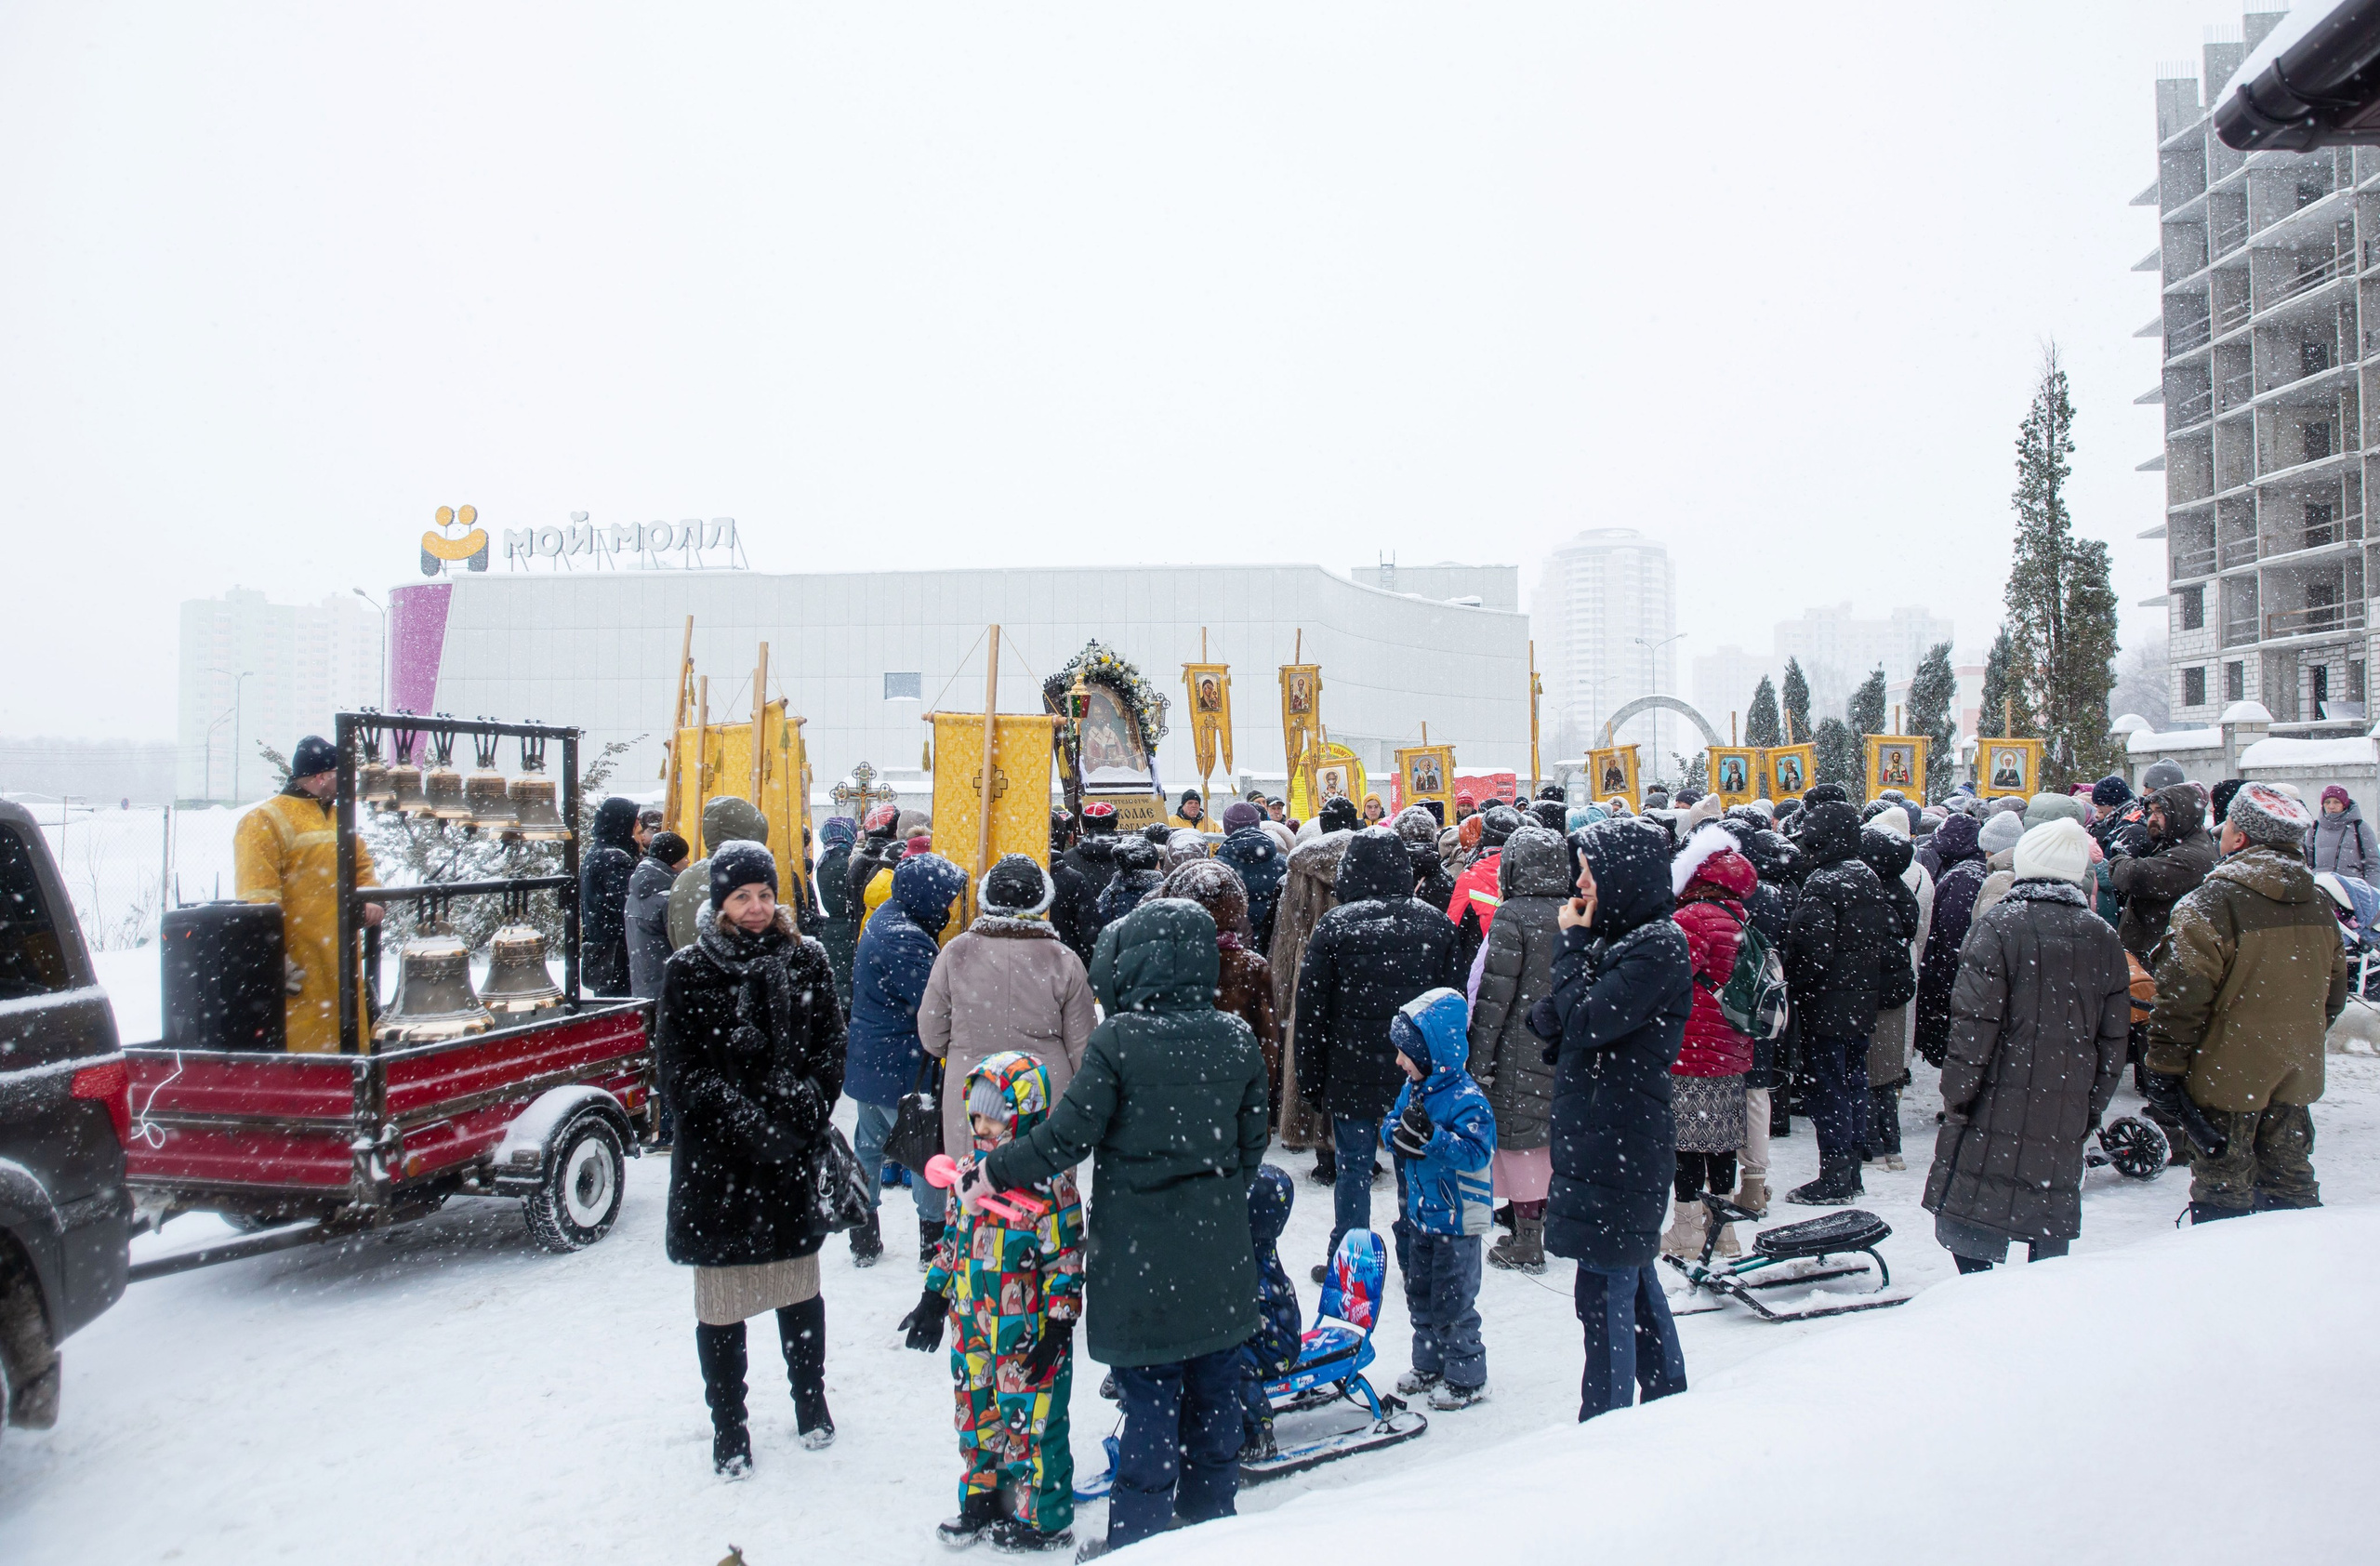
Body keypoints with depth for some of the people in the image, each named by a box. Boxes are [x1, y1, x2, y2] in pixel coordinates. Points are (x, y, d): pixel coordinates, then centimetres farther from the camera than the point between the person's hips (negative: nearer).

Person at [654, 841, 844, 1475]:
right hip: (716, 1162, -2)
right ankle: (728, 1427, 22)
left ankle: (811, 1400, 34)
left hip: (792, 1159, 2)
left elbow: (829, 1049, 3)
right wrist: (749, 1124, -15)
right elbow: (681, 1070, -8)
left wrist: (804, 1112, -12)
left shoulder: (805, 960, 4)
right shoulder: (688, 971, -4)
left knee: (800, 1287, 14)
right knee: (722, 1300, 6)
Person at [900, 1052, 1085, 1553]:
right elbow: (954, 1239, 16)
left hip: (1028, 1333, -7)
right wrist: (934, 1298, 16)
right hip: (972, 1326, 7)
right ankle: (982, 1502, 37)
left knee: (1029, 1423, 4)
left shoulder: (1050, 1181, -16)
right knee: (977, 1415, 18)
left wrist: (1057, 1326, -15)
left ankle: (1043, 1521, 20)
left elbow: (1065, 1258, -14)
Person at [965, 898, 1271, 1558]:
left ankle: (1137, 1539, 16)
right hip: (1219, 1257, 4)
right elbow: (1252, 1143, 8)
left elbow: (1068, 1136, -14)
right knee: (1214, 1391, 17)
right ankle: (1211, 1516, 31)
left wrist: (990, 1173, -1)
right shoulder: (1238, 1040, -1)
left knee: (1150, 1397, 6)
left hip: (1142, 1255, -4)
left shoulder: (1116, 1041, -16)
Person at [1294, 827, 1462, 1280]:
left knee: (1353, 1166, 7)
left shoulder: (1334, 925, -8)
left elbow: (1311, 1009, -6)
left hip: (1352, 1074, -2)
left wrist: (1311, 1078, 2)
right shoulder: (1435, 923, 1)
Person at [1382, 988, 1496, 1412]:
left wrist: (1432, 1136, -36)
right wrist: (1398, 1133, -16)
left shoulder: (1466, 1099, -21)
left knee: (1453, 1301, 3)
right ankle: (1429, 1365, 36)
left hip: (1457, 1219, -8)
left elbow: (1476, 1153, -28)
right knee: (1420, 1294, 19)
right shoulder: (1412, 1089, 3)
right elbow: (1388, 1131, 7)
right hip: (1419, 1215, 8)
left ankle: (1467, 1378, 19)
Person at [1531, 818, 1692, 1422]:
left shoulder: (1659, 946, -14)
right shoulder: (1622, 938, 12)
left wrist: (1572, 942, -10)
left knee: (1606, 1292, -4)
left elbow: (1587, 1021, -21)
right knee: (1634, 1281, 19)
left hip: (1622, 1145, -9)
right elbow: (1553, 1023, 14)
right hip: (1600, 1138, 9)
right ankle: (1669, 1400, 33)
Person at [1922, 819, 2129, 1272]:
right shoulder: (2104, 938, 7)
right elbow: (2114, 1037, 11)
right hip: (2066, 1115, 5)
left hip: (1998, 1104, -5)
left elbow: (1975, 1022, -14)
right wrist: (2092, 1108, 19)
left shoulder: (1998, 926, -10)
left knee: (1968, 1217, 3)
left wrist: (1956, 1096, -7)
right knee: (2052, 1225, 14)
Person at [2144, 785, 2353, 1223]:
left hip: (2227, 1076, -6)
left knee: (2223, 1192, 2)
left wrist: (2164, 1069, -12)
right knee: (2291, 1183, 17)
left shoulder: (2210, 903, -18)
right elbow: (2334, 993, 16)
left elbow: (2183, 997, -19)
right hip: (2295, 1074, 7)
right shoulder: (2320, 905, 4)